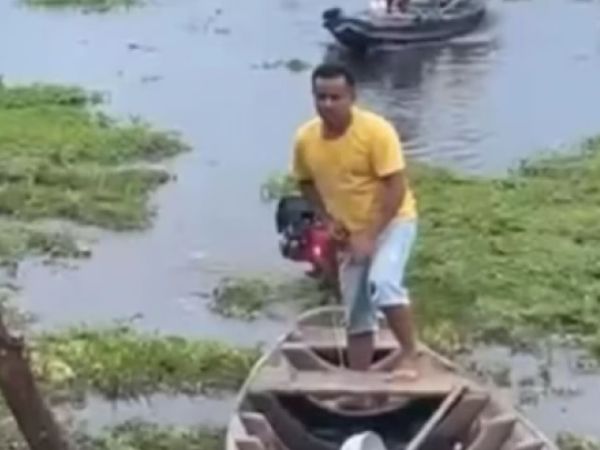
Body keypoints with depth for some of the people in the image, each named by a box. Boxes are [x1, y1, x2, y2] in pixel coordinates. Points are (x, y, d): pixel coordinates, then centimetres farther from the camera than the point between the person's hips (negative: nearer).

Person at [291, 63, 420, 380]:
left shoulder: (376, 130, -23)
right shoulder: (305, 139, -8)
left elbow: (396, 186, -23)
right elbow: (306, 182, 11)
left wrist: (371, 235, -25)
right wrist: (328, 219, -4)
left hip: (392, 221, -5)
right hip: (350, 233, 6)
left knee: (382, 283, -32)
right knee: (356, 315, 10)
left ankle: (410, 355, -16)